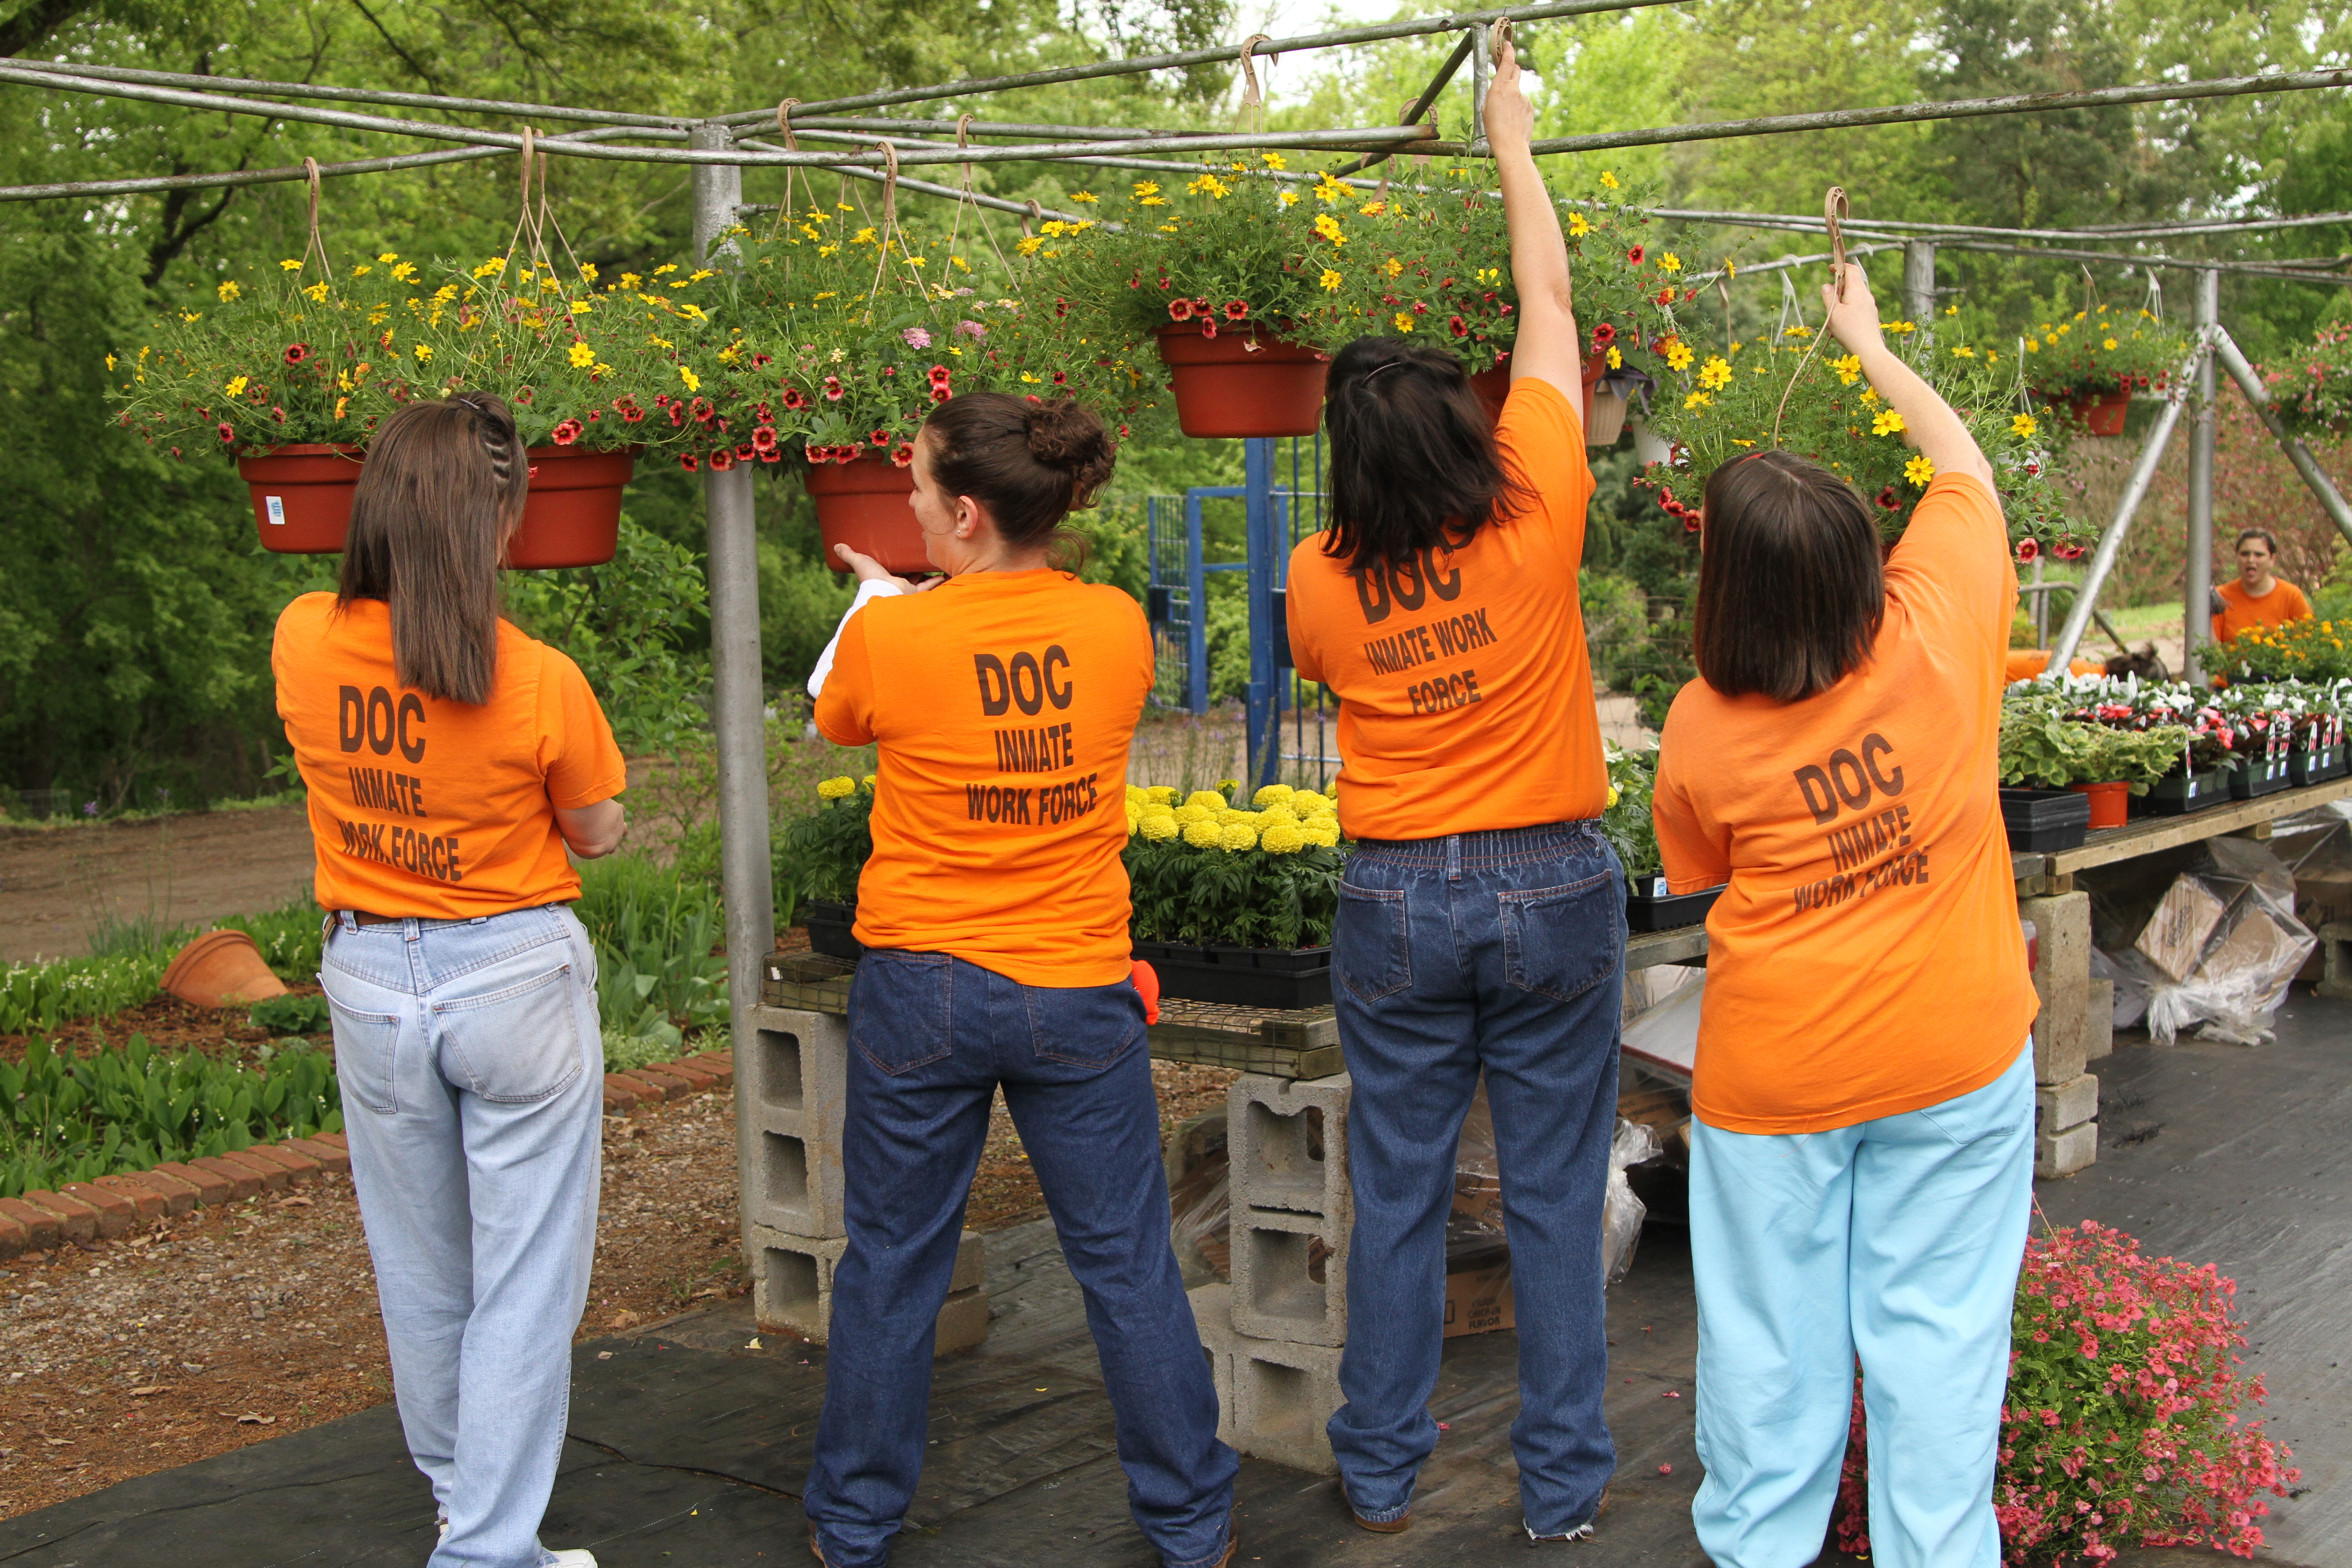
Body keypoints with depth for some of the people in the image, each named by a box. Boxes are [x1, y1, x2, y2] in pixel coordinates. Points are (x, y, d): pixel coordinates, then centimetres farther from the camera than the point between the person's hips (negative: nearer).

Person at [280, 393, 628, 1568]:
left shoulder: (303, 643, -10)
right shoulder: (540, 683, -20)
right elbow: (599, 835, -4)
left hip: (370, 982, 4)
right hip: (515, 981, -4)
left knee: (420, 1272, 21)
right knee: (523, 1282, 7)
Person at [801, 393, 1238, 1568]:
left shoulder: (888, 638, -14)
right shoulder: (1118, 628, -7)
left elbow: (835, 723, 8)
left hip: (921, 988, -1)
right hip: (1076, 991, 1)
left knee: (890, 1264, 14)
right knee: (1129, 1268, 12)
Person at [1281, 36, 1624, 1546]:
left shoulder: (1323, 579, -7)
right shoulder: (1536, 514, -11)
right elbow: (1552, 306, 1)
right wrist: (1516, 139, 12)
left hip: (1400, 899, 1)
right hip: (1557, 886, -1)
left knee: (1398, 1191, 11)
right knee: (1557, 1192, 8)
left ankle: (1383, 1473, 22)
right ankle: (1564, 1483, 18)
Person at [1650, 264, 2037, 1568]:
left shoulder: (1702, 732, -14)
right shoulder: (1937, 630, -14)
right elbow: (1965, 463, 6)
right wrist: (1872, 344, 19)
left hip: (1773, 1070, -1)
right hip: (1957, 1062, 1)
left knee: (1772, 1334, 13)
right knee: (1934, 1329, 11)